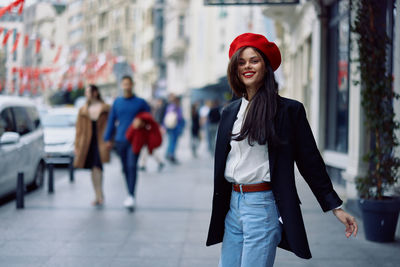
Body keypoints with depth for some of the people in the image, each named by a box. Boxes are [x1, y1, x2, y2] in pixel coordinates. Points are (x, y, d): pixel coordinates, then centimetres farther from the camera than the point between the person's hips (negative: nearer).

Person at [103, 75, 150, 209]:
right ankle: (130, 194, 19)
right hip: (120, 140, 3)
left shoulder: (140, 102, 1)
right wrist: (108, 138, 8)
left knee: (132, 166, -15)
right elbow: (111, 121, 12)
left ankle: (131, 197, -19)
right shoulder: (117, 102, 9)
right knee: (125, 168, 8)